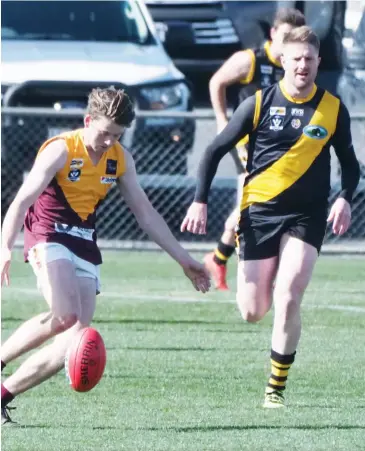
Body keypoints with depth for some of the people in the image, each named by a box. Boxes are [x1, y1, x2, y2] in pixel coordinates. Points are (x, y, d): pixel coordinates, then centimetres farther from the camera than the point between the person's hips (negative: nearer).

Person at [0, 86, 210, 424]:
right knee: (66, 317, -29)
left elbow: (146, 214, 15)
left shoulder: (120, 159, 7)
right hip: (49, 239, -6)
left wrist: (184, 260, 13)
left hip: (85, 250, 6)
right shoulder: (60, 151, -12)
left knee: (77, 335, -10)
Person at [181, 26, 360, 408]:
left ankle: (276, 388, -1)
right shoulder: (259, 104, -3)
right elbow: (215, 151, 3)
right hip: (260, 211, 0)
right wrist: (200, 201, -6)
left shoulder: (333, 109, 0)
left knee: (287, 301, -17)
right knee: (252, 312, 2)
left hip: (307, 215, 0)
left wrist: (345, 199, -7)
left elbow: (349, 162, 12)